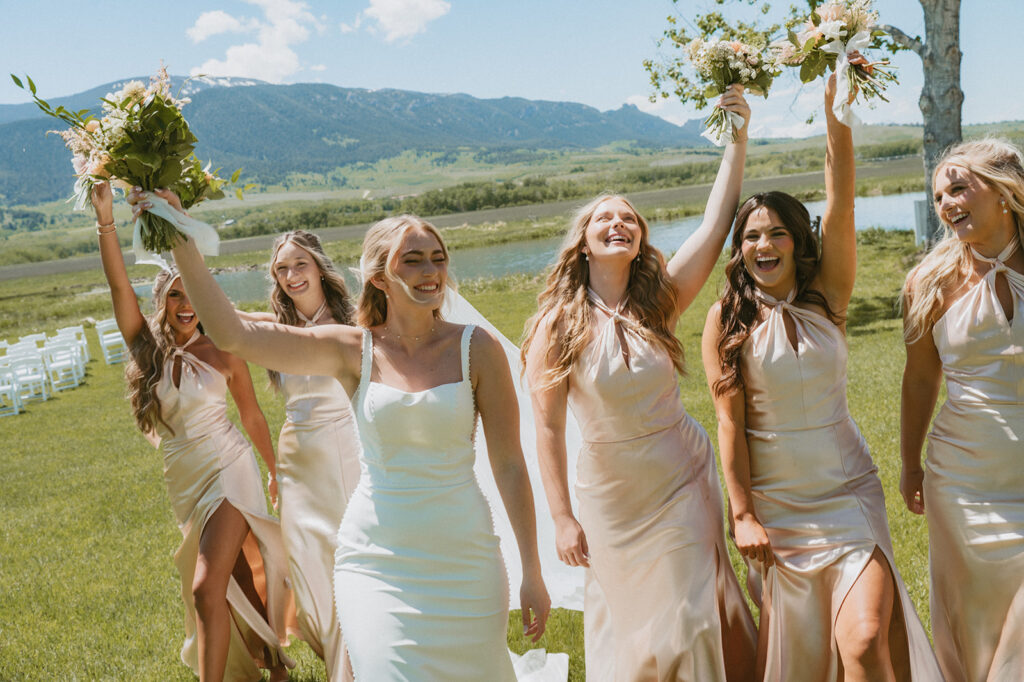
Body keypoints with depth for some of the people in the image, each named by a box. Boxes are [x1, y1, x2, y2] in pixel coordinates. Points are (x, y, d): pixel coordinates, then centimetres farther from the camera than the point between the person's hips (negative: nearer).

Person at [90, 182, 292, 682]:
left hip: (228, 471, -4)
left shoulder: (223, 353, -7)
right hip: (184, 483, 4)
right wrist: (105, 218, -24)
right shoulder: (147, 349, -1)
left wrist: (276, 471, 14)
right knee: (238, 576, 18)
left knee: (207, 589, -14)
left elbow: (253, 417, 4)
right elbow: (118, 284, -14)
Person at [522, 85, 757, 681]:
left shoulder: (660, 301, -6)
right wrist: (564, 519, -13)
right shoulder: (558, 326, -12)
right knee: (629, 623, 12)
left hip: (684, 481, 1)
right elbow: (549, 429, -11)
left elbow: (718, 223, -11)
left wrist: (739, 139, -15)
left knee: (692, 619, 7)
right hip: (613, 494, -1)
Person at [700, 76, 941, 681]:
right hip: (775, 506, 0)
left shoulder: (826, 295, -2)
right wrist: (742, 514, -8)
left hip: (848, 494, 0)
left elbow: (841, 202, -14)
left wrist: (836, 114, -24)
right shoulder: (727, 320, -4)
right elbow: (730, 422, -5)